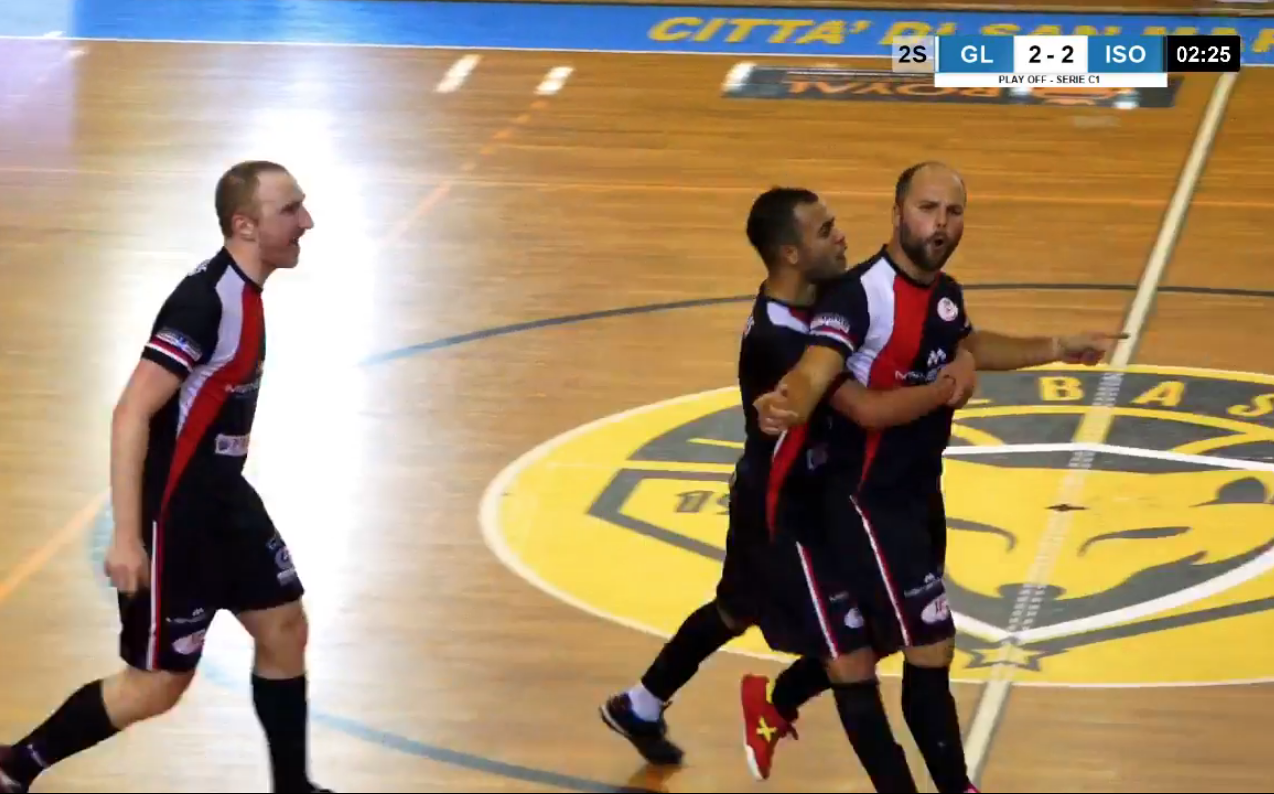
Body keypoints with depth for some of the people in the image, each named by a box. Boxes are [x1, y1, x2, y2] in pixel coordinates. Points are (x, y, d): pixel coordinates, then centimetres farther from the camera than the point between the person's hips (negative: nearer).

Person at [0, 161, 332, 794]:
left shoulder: (243, 293, 5)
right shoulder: (205, 301, -25)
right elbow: (130, 415, -27)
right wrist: (127, 537, -29)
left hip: (222, 501, 9)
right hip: (173, 512, -9)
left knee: (284, 628, 12)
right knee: (157, 685, 0)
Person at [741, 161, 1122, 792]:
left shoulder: (946, 293, 3)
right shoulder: (859, 294, -24)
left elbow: (968, 347, 26)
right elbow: (814, 371, -38)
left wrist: (1059, 350, 30)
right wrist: (788, 405, -61)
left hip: (920, 494, 9)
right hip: (868, 500, -9)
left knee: (873, 643, 19)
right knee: (931, 651, -9)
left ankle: (777, 701, 42)